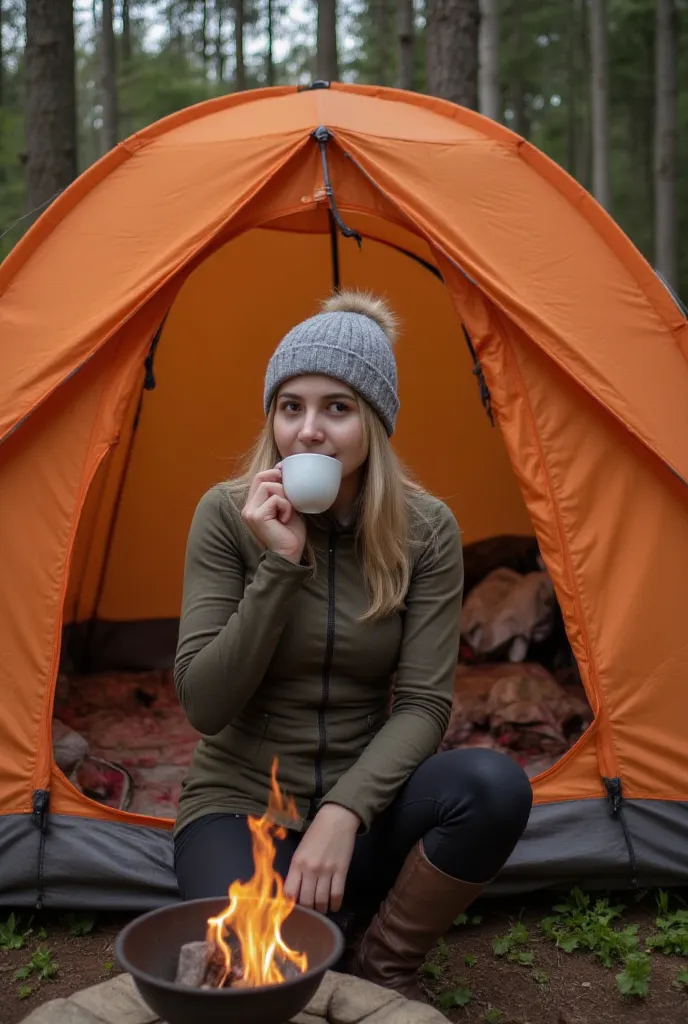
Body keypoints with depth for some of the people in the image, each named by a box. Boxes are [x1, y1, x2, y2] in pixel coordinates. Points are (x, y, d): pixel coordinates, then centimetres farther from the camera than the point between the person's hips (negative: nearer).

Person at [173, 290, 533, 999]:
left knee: (494, 788, -29)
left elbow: (423, 703, -11)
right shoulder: (227, 515, -11)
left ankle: (385, 968, -4)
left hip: (356, 803, 2)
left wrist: (346, 811, -25)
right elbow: (202, 705, -15)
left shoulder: (426, 530, -8)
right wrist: (279, 565, -25)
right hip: (241, 804, -1)